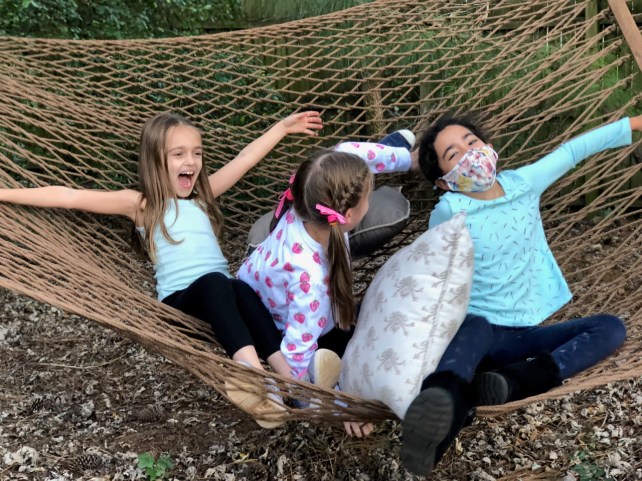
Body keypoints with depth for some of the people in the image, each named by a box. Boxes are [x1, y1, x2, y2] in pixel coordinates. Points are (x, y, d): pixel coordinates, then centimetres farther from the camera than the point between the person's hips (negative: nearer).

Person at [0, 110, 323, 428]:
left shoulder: (202, 195, 25)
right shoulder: (141, 204, 10)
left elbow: (243, 160, 26)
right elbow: (70, 197, 5)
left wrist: (282, 127, 27)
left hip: (223, 291, 4)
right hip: (180, 298, -4)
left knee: (242, 289, -32)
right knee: (213, 281, -36)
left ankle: (292, 375, -48)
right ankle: (256, 377, -56)